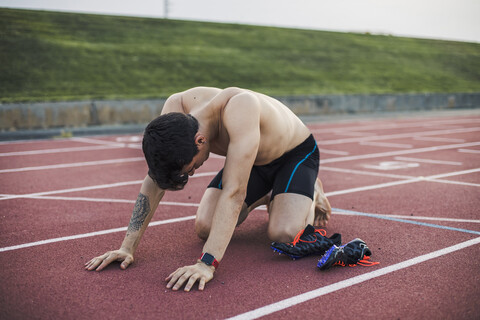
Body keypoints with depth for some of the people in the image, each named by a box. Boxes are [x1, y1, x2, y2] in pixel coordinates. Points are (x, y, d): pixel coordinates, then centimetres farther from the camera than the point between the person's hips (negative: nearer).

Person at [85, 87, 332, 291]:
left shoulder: (239, 109, -45)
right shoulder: (176, 107, -26)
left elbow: (234, 192, -49)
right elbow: (154, 181, -22)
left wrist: (207, 264, -54)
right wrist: (127, 247, -27)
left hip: (297, 153, -5)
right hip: (251, 161, 6)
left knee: (284, 234, -28)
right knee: (205, 228, -12)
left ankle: (311, 192, 8)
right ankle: (264, 197, 19)